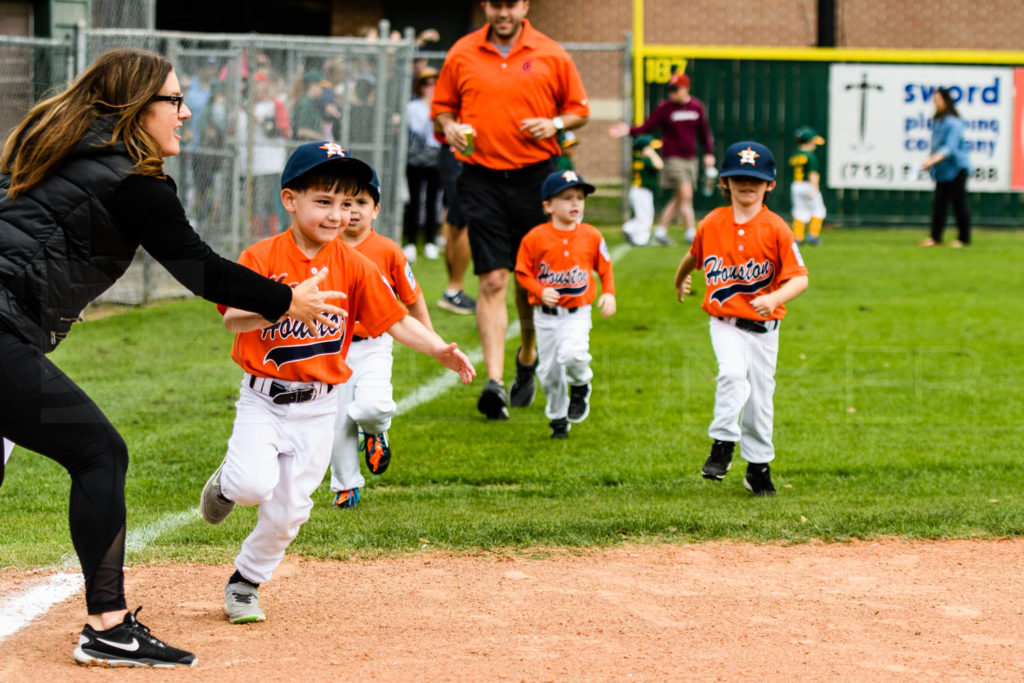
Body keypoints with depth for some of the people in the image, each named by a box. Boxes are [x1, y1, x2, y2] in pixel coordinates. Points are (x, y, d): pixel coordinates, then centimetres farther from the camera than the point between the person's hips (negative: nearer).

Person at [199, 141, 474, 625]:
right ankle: (226, 484, 14)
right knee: (255, 485, -23)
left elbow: (397, 321, 0)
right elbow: (233, 320, -22)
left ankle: (245, 584, 28)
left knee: (288, 510, 5)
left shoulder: (353, 266, -1)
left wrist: (440, 351, -16)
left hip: (318, 408, 3)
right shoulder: (262, 257, -10)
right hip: (263, 399, -3)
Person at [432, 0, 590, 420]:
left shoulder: (552, 55, 3)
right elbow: (442, 106, 15)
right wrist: (450, 127, -5)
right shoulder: (462, 54, 6)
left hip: (536, 177, 1)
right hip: (481, 178, -1)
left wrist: (556, 124, -9)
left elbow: (579, 108, 10)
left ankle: (527, 358, 37)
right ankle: (494, 382, -15)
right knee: (492, 281, -9)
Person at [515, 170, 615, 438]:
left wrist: (609, 293, -4)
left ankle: (580, 386, 10)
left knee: (572, 354, -25)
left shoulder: (591, 236, 0)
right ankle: (558, 418, 26)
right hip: (546, 315, 1)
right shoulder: (535, 238, -6)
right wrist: (541, 291, -16)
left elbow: (605, 267, 10)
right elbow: (523, 271, 0)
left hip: (577, 313, -1)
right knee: (549, 370, 5)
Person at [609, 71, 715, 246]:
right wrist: (629, 130, -18)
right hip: (673, 158, -5)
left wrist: (709, 153, 11)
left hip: (691, 159, 5)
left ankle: (660, 232, 16)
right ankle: (691, 233, -11)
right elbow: (647, 127, -3)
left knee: (678, 199, 8)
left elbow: (704, 132, 16)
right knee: (685, 195, -13)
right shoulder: (664, 108, -4)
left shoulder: (697, 107, 6)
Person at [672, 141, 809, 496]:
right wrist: (680, 280, 38)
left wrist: (773, 299, -30)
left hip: (763, 326, 0)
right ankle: (722, 445, -15)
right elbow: (694, 255, 22)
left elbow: (799, 277, -13)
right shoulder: (711, 224, 0)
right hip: (725, 322, 0)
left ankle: (759, 467, 23)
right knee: (733, 374, -26)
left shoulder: (775, 228, -9)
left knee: (760, 395, 8)